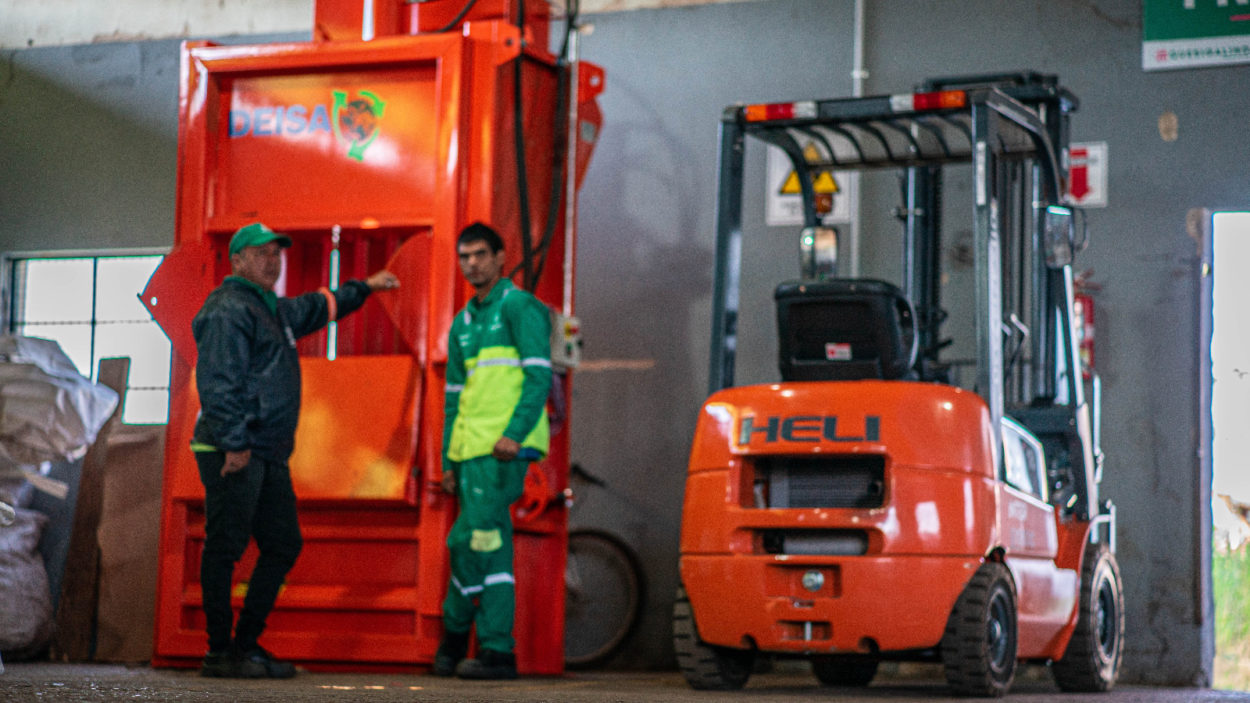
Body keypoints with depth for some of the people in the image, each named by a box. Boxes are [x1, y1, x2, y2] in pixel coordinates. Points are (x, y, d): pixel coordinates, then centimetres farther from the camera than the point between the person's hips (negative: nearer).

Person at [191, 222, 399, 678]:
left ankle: (246, 644, 15)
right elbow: (218, 382, -18)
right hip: (232, 453, -10)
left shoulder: (273, 310, 23)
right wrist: (234, 444, -24)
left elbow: (315, 308, 44)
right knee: (225, 547, -8)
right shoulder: (229, 310, -9)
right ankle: (219, 653, -5)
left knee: (284, 545, 10)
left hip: (268, 456, 10)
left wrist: (363, 288, 51)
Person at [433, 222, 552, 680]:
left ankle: (456, 630, 0)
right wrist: (449, 460, 17)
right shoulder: (462, 324, 21)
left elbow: (539, 375, -10)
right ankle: (495, 651, 13)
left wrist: (514, 433, -20)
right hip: (472, 448, 7)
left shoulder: (520, 307, -1)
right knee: (489, 545, 8)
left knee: (472, 540, -10)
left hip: (506, 447, -7)